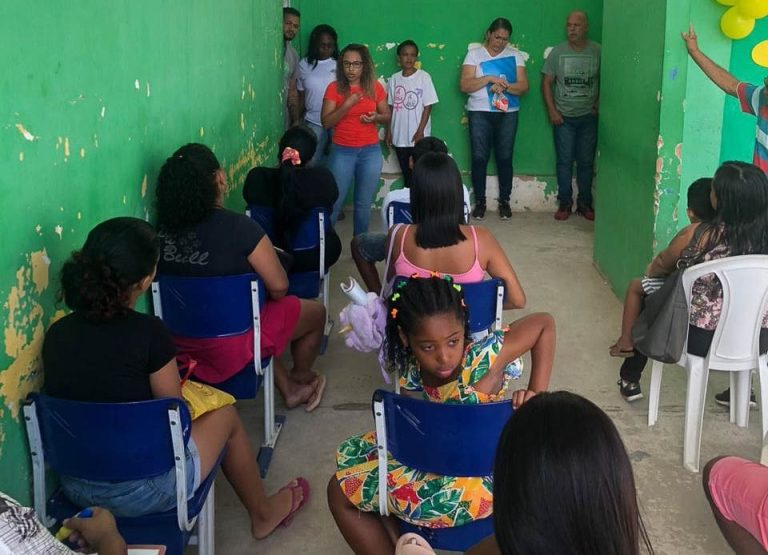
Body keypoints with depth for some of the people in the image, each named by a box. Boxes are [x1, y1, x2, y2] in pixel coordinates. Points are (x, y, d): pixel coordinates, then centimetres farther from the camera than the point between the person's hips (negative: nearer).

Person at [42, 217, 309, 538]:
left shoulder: (56, 333, -4)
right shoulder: (147, 332, -20)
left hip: (74, 487, 6)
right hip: (142, 492, -6)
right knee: (224, 414, 20)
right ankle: (263, 513, 43)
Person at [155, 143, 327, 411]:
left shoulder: (163, 228, -7)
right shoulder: (240, 228, -24)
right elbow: (279, 287, -19)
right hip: (230, 344, -6)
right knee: (315, 312, 18)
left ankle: (290, 389, 40)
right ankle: (300, 378, 44)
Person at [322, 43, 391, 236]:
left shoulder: (375, 87, 2)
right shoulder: (334, 88, -4)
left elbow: (387, 117, 11)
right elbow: (326, 122, -9)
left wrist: (376, 117, -12)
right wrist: (347, 105, -20)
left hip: (371, 151, 2)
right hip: (342, 151, -2)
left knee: (364, 203, 7)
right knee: (334, 201, 0)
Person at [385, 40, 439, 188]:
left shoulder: (424, 77, -6)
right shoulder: (394, 79, 5)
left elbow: (428, 106, -7)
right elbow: (391, 107, 10)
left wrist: (420, 131, -12)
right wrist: (389, 131, 6)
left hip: (418, 136, -4)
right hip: (399, 136, 4)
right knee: (406, 172, 12)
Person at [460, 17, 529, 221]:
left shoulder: (515, 55, 5)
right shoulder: (474, 54, 1)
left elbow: (524, 86, -1)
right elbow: (464, 85, -8)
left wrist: (504, 86, -19)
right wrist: (489, 78, -18)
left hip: (508, 113, 1)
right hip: (480, 113, -1)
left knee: (505, 157, 3)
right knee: (479, 158, -1)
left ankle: (504, 201, 14)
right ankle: (479, 201, 9)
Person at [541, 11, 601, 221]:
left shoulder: (597, 51, -3)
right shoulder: (557, 52, -1)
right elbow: (546, 82, 2)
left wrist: (598, 105, -1)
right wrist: (552, 111, -5)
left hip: (588, 117, 0)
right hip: (563, 117, 0)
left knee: (586, 162, 5)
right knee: (564, 161, 2)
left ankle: (584, 204, 16)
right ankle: (565, 204, 12)